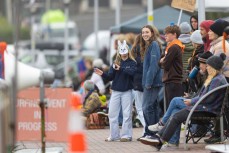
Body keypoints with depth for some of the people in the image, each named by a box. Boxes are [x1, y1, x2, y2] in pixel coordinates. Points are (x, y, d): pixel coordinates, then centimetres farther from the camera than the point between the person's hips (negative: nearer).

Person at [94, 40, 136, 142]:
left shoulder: (132, 63, -1)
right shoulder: (116, 63, 9)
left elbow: (132, 72, -20)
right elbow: (110, 77, 6)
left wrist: (121, 69, -29)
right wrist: (103, 74, -12)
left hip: (127, 91, -4)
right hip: (116, 91, 4)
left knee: (127, 114, -2)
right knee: (112, 114, 5)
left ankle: (126, 135, 3)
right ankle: (114, 135, 12)